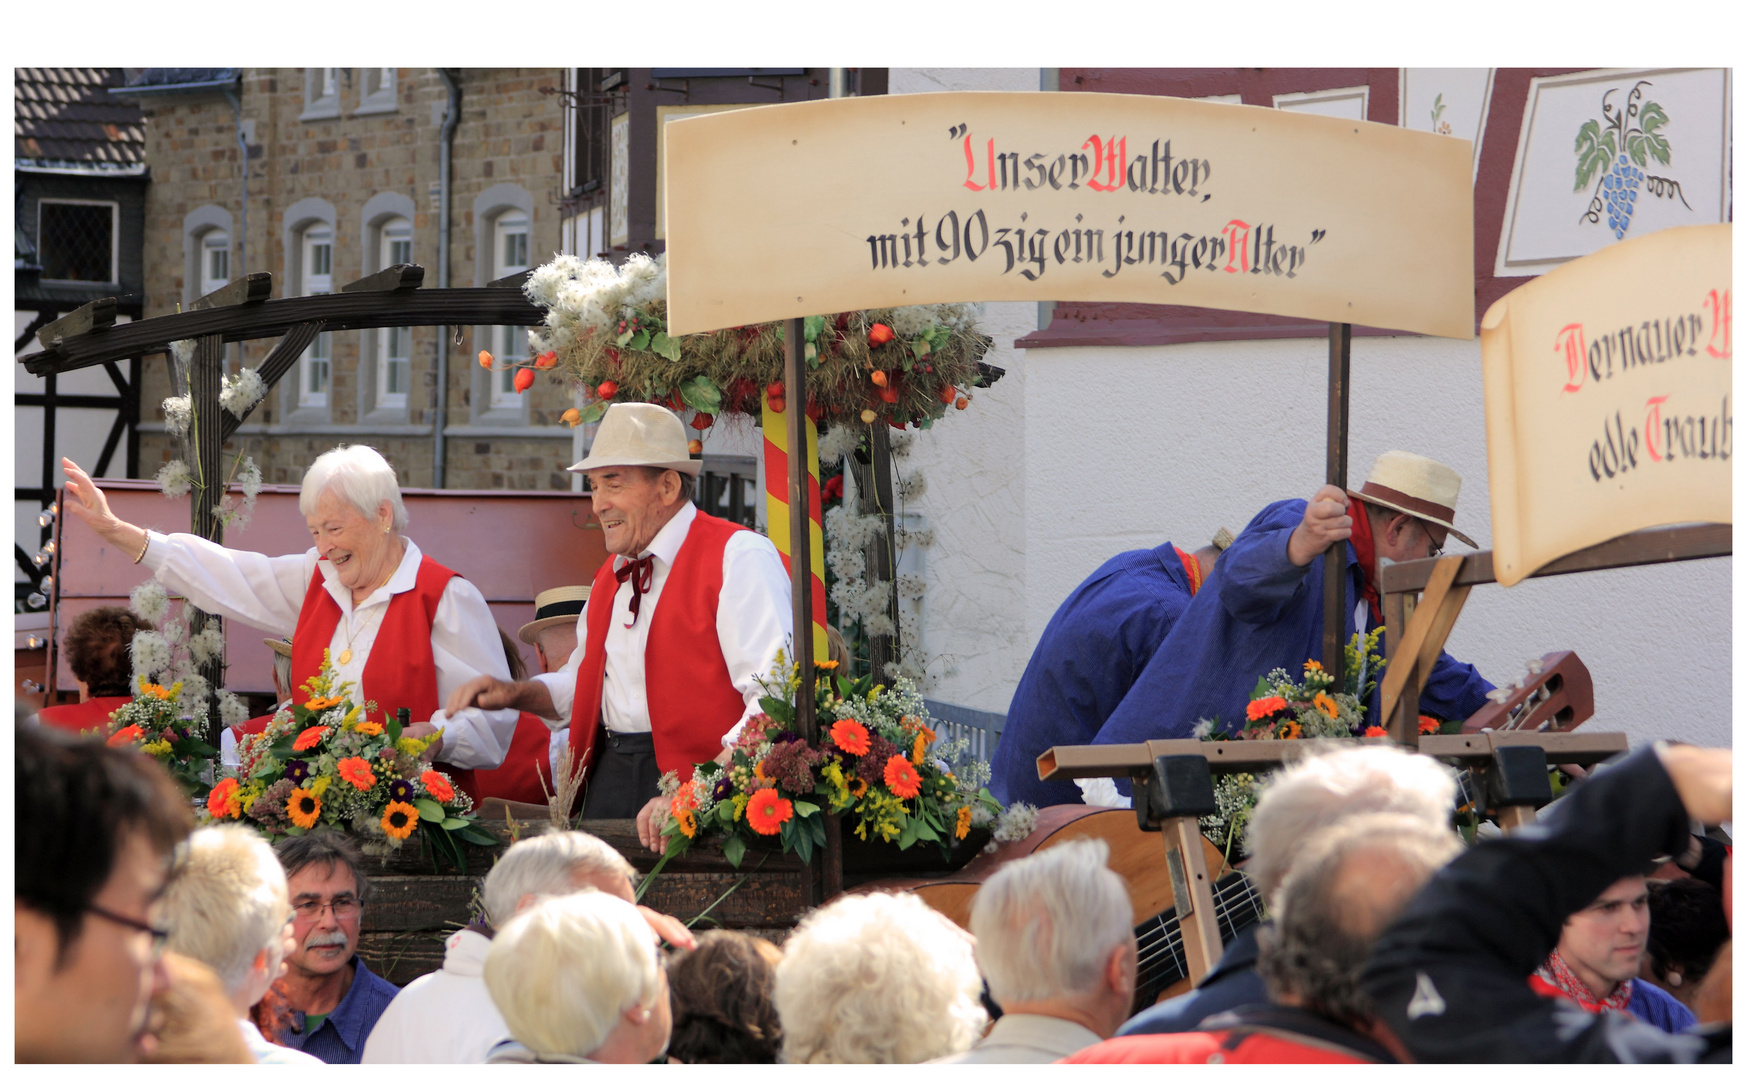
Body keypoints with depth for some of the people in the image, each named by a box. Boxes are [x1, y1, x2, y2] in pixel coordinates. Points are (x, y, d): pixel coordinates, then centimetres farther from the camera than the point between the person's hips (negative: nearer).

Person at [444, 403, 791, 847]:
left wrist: (694, 797, -26)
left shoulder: (740, 557, -6)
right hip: (608, 777, 6)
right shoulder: (612, 575, 20)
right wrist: (515, 694, 16)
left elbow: (776, 698, -17)